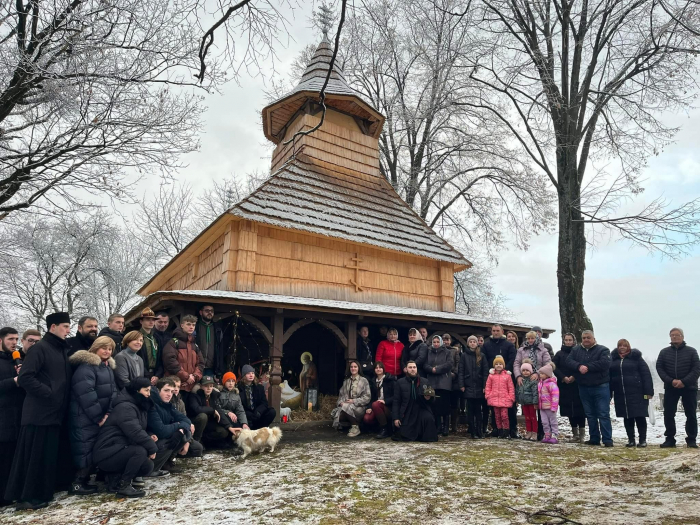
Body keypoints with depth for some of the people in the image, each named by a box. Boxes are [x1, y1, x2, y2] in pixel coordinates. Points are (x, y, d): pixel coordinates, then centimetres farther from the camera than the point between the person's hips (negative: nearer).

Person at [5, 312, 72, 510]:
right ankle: (25, 496, 8)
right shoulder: (40, 348, -10)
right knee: (33, 455, -1)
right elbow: (25, 377, -17)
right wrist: (48, 393, -18)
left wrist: (62, 401, 8)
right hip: (39, 411, -8)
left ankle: (41, 493, 20)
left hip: (55, 412, 8)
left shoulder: (63, 350, 15)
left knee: (48, 455, 11)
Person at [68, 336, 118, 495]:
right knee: (86, 449, -5)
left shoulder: (109, 367, 14)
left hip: (101, 416, 9)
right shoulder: (86, 366, -14)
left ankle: (83, 480, 22)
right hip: (86, 418, -9)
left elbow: (113, 391, 9)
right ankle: (77, 483, 6)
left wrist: (109, 413, -5)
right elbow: (86, 395, -21)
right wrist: (98, 417, -18)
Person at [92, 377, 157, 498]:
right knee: (140, 451, -30)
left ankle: (115, 477, 8)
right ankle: (123, 486, -16)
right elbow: (134, 432, -30)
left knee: (148, 466, -2)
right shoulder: (125, 407, -20)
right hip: (106, 453, -9)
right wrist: (152, 448, -20)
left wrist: (149, 437, -3)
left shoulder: (138, 406, 10)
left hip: (120, 450, 9)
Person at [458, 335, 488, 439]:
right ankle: (473, 432, 8)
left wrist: (485, 386, -4)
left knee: (478, 409, 7)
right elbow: (460, 371, 1)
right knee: (470, 410, 2)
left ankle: (479, 431, 12)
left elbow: (485, 371, 4)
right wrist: (461, 385, -6)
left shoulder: (481, 356, 6)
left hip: (479, 387, 1)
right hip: (468, 386, -1)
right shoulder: (464, 355, 4)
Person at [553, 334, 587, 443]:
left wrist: (574, 377, -15)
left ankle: (582, 434, 4)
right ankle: (575, 433, 16)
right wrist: (563, 377, -11)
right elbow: (555, 368, 2)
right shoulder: (559, 354, 8)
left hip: (577, 385, -2)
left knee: (579, 409, -4)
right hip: (564, 386, 2)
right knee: (569, 410, 5)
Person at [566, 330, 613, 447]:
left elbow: (604, 363, -20)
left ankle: (607, 440, 3)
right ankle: (594, 439, 20)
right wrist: (579, 366, -23)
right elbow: (568, 361, -4)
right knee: (590, 415, 11)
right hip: (583, 388, 4)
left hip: (600, 387, -4)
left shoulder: (603, 350, -4)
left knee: (604, 414, -3)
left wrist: (587, 366, -18)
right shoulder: (576, 350, 8)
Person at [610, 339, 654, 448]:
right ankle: (631, 440, 17)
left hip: (636, 393, -4)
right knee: (627, 417, 10)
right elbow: (609, 376, 10)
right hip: (620, 394, 4)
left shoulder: (636, 358, -3)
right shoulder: (613, 359, 8)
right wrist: (609, 392, 7)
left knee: (640, 416, 0)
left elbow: (646, 374, -7)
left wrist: (648, 391, -13)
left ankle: (643, 440, 10)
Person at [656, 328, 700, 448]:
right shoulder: (664, 352, 6)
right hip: (670, 388, 2)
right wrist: (670, 381, -14)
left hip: (689, 387, -1)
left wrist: (684, 381, -18)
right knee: (668, 414, 1)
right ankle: (670, 439, 9)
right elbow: (659, 368, 1)